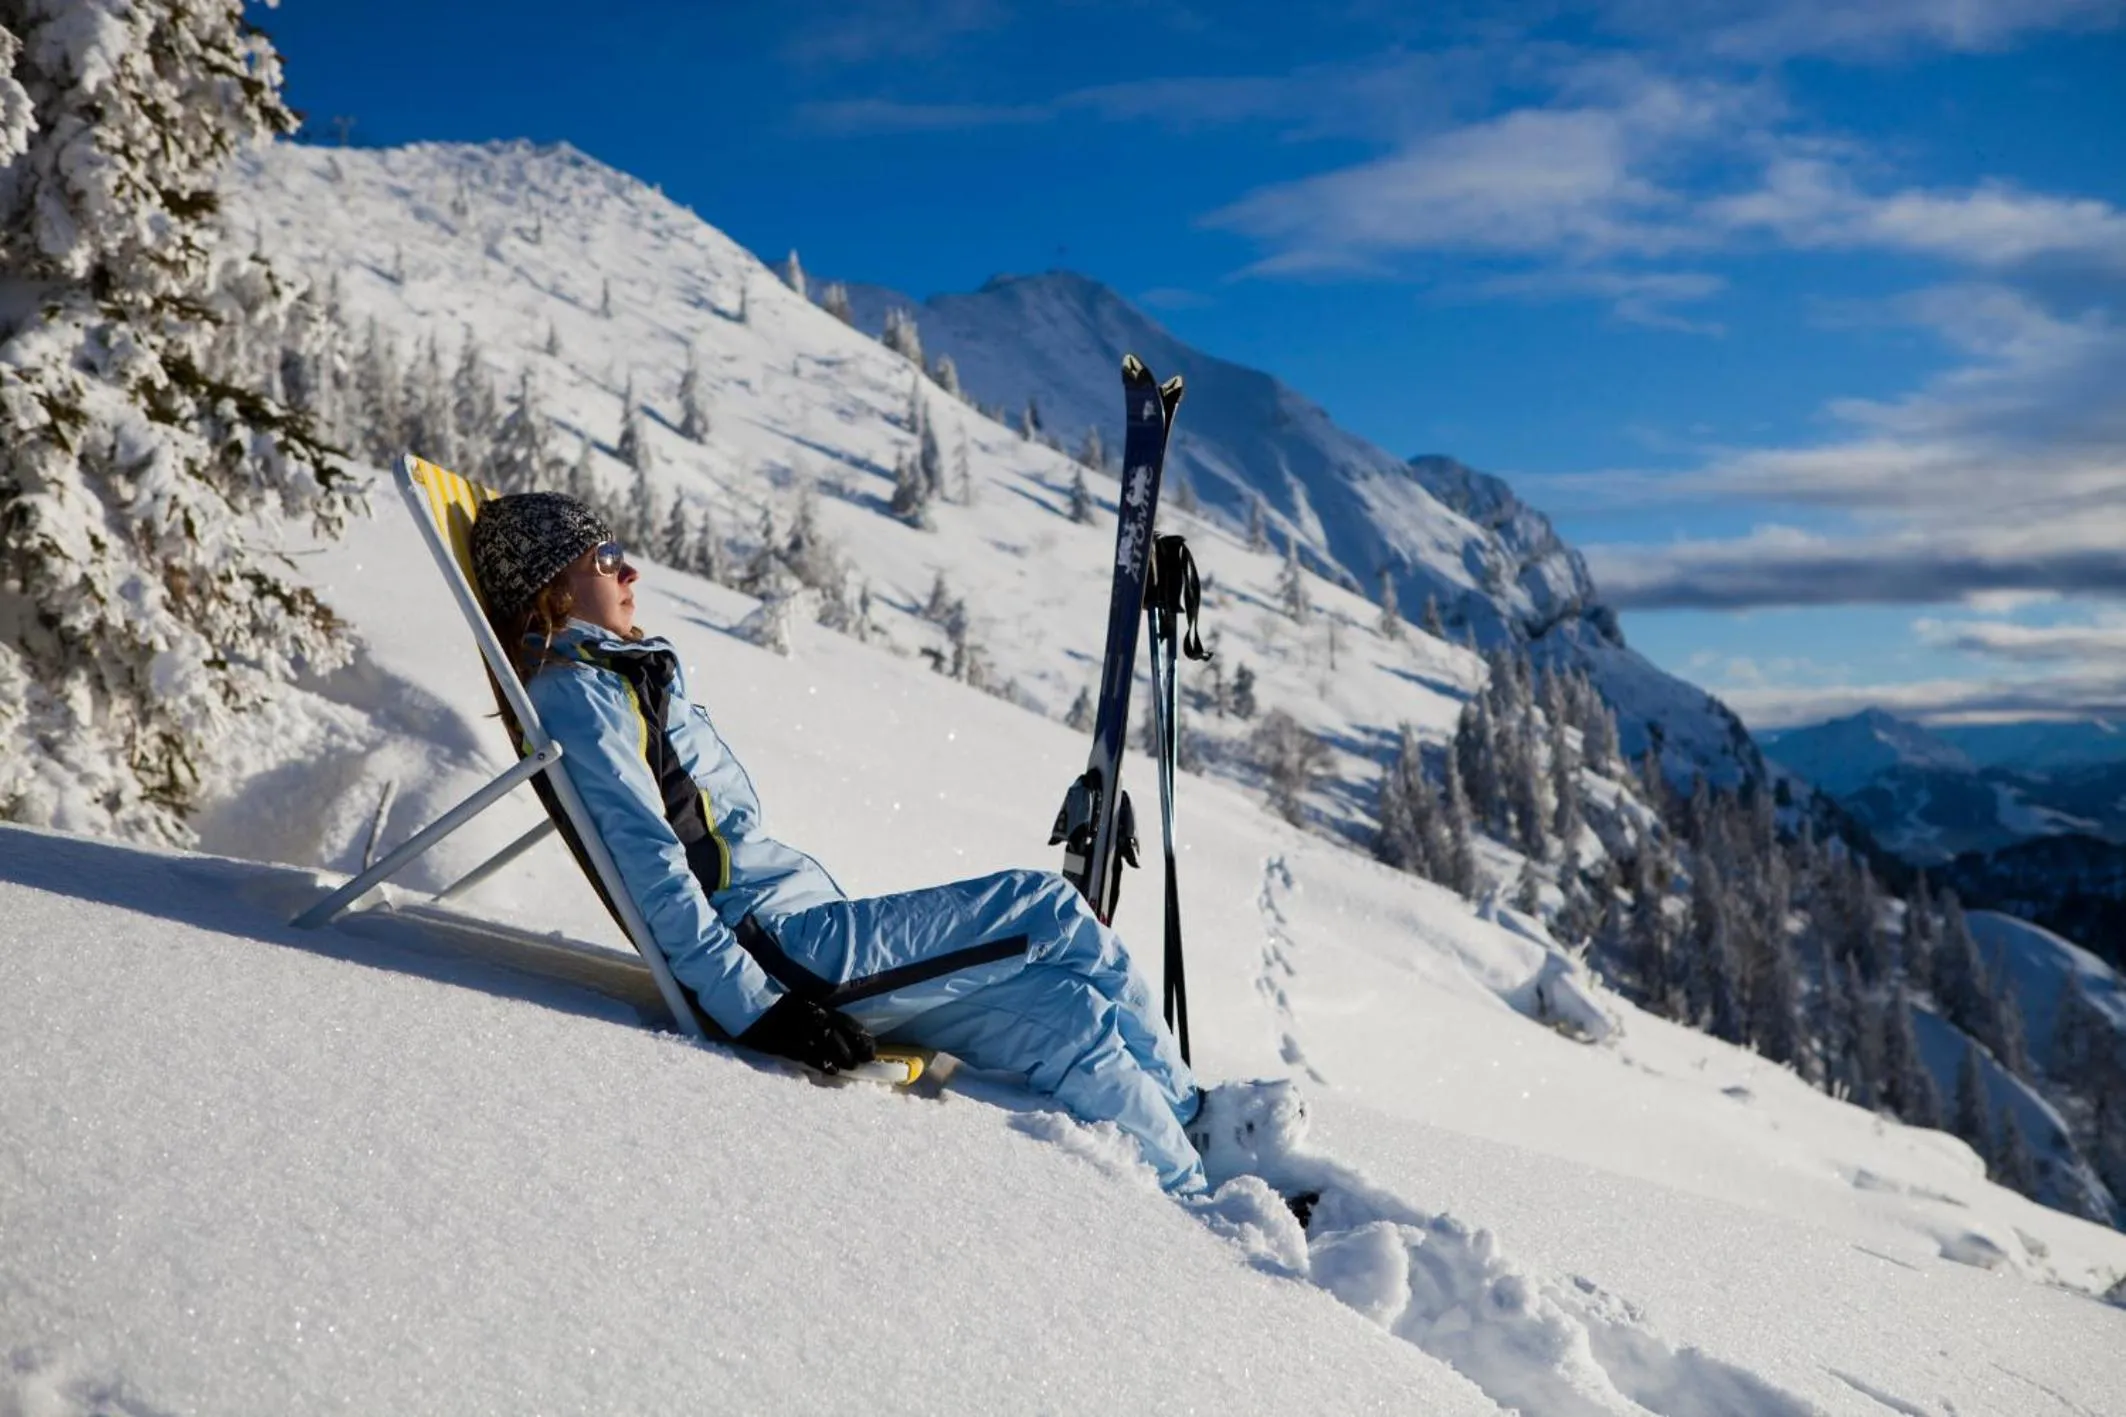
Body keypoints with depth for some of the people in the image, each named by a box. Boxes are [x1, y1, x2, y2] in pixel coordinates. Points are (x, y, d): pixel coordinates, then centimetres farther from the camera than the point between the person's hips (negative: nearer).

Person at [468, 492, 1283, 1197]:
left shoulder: (622, 680, 24)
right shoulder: (574, 693, -7)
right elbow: (649, 868, -18)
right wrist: (756, 1006, -25)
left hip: (801, 931, 9)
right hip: (775, 949, -9)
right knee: (1048, 910, -10)